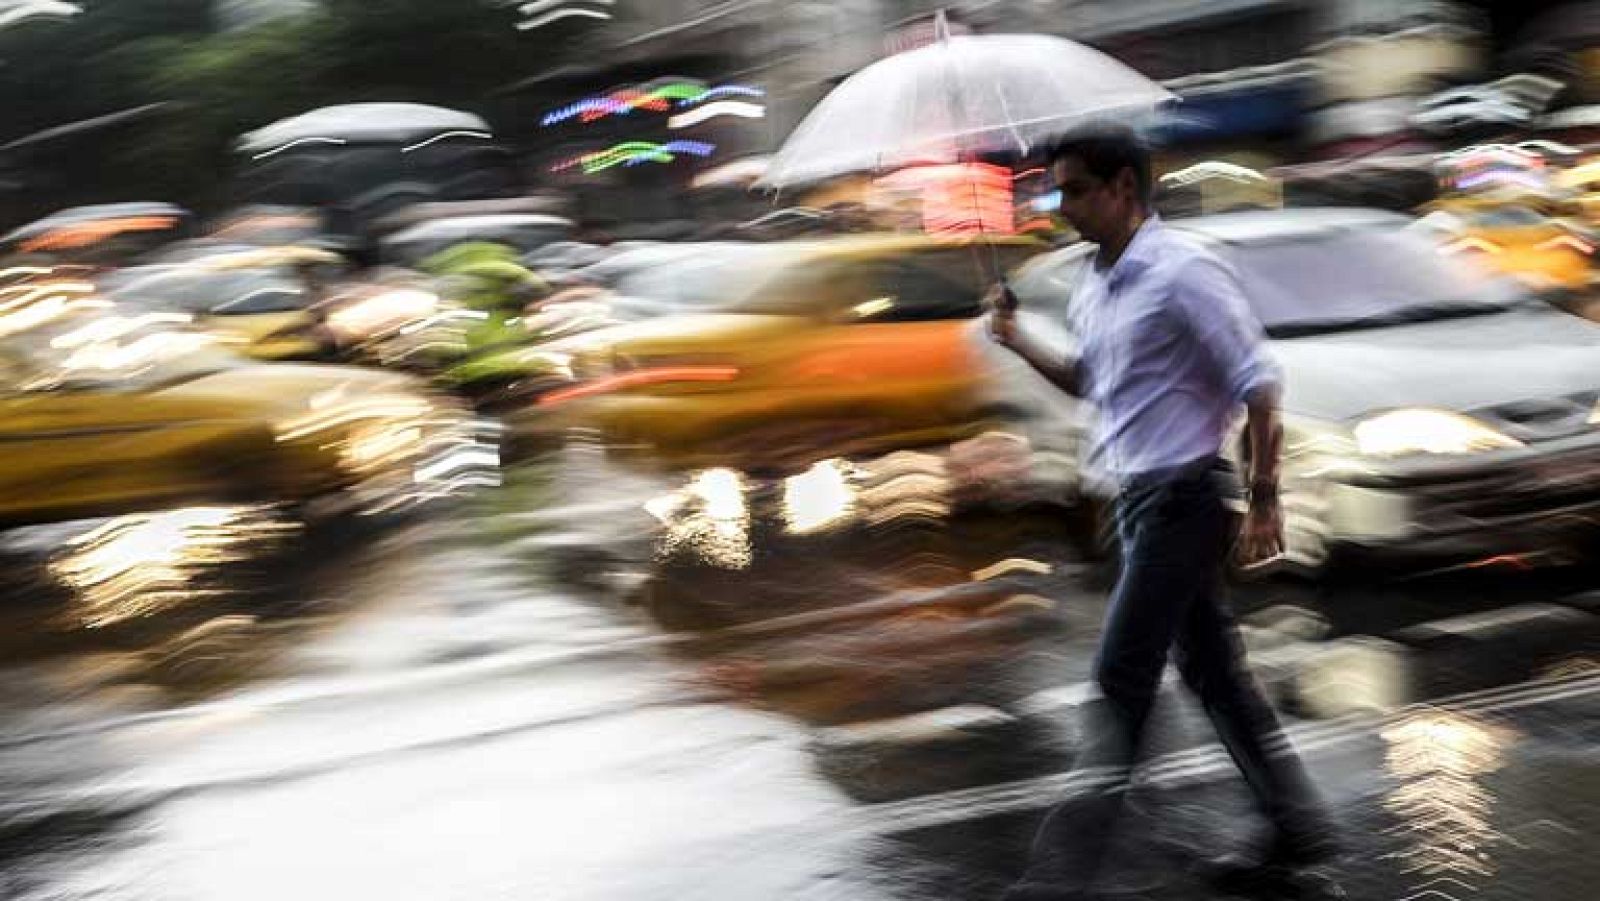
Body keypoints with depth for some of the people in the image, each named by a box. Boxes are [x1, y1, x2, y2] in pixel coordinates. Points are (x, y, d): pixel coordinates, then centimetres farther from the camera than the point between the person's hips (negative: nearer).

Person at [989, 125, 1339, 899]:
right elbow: (1089, 383, 25)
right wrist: (1017, 342, 8)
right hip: (1139, 496, 9)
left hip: (1181, 495, -9)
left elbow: (1258, 385, -15)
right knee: (1211, 668, 14)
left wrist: (1264, 503, -17)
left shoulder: (1183, 271, -16)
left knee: (1121, 679, -8)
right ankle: (1297, 829, 26)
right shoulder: (1093, 286, 10)